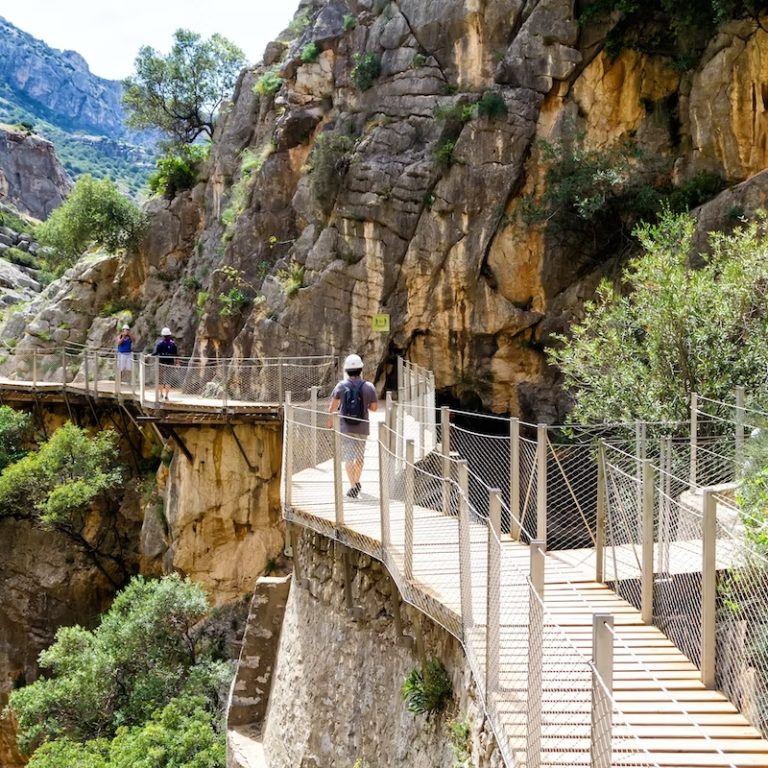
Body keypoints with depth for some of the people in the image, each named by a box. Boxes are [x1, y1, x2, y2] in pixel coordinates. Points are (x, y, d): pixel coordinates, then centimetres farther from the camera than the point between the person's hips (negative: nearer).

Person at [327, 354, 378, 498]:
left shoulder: (341, 386, -6)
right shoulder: (368, 387, -5)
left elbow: (333, 406, -11)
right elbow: (374, 407, 0)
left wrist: (330, 420, 3)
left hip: (346, 427, -1)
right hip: (362, 427, 1)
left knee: (348, 457, 1)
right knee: (360, 456, 20)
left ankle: (353, 487, -10)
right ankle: (357, 482, 36)